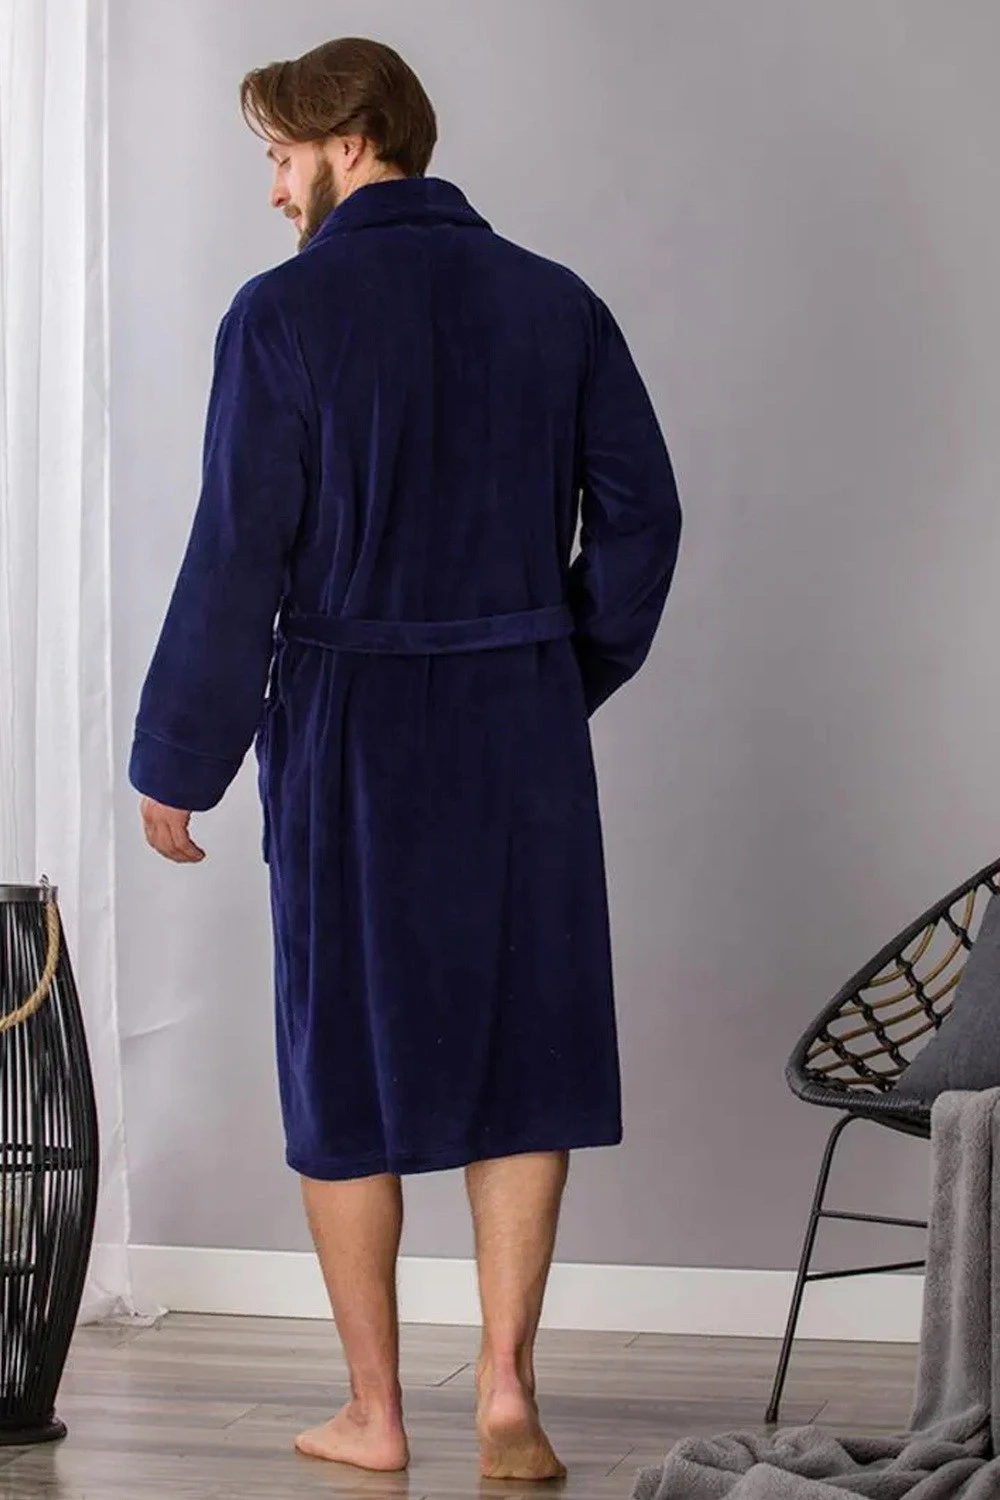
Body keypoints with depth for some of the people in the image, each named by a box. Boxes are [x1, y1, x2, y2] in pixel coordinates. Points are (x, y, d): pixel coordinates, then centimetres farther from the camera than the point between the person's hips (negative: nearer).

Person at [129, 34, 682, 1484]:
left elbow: (238, 553, -10)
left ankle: (374, 1413, 15)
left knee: (352, 1060, 8)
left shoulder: (288, 313, -9)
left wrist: (178, 757, -2)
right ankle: (507, 1387, 7)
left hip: (353, 728, -3)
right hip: (527, 734, 3)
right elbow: (642, 514, 6)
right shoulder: (559, 303, 4)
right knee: (524, 1051, 11)